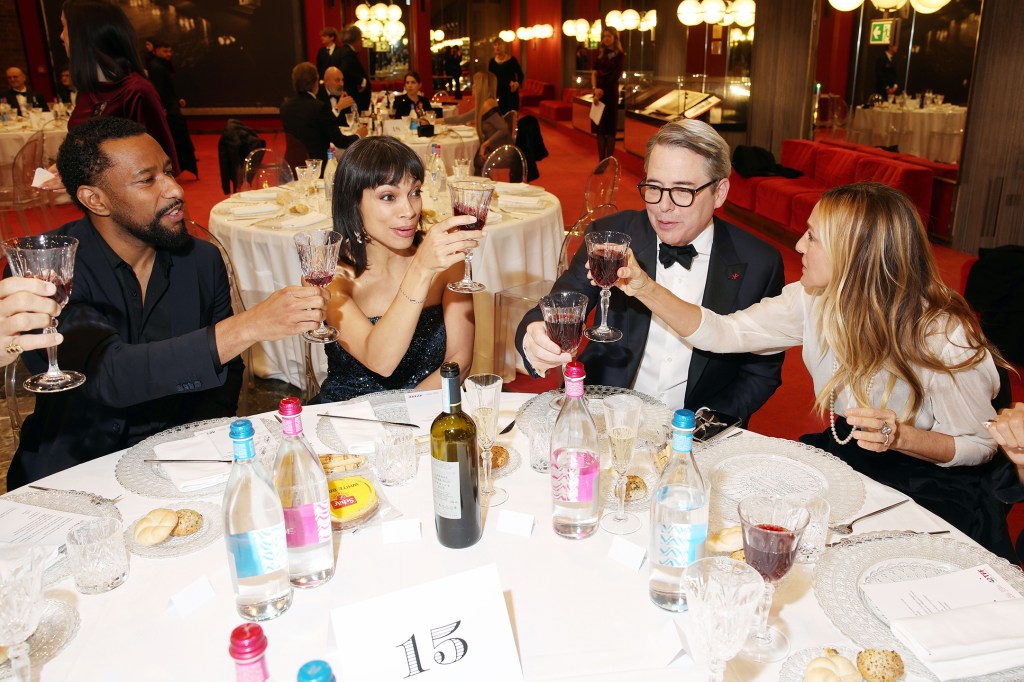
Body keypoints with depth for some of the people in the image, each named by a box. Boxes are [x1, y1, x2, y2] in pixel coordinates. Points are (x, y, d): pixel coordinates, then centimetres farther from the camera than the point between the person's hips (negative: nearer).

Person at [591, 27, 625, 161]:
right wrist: (595, 88, -14)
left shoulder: (620, 55, -3)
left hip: (611, 93, -4)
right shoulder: (600, 53, 10)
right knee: (598, 126, 5)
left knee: (609, 127, -1)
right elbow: (594, 72, 3)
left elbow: (615, 76, -8)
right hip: (598, 92, 5)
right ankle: (601, 160, 10)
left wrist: (602, 91, -13)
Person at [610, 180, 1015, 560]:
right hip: (841, 457, 5)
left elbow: (979, 445, -12)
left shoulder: (944, 336, -23)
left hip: (929, 479, -4)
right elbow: (725, 333, -7)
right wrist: (647, 291, -17)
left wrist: (900, 436, -31)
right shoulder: (814, 301, -8)